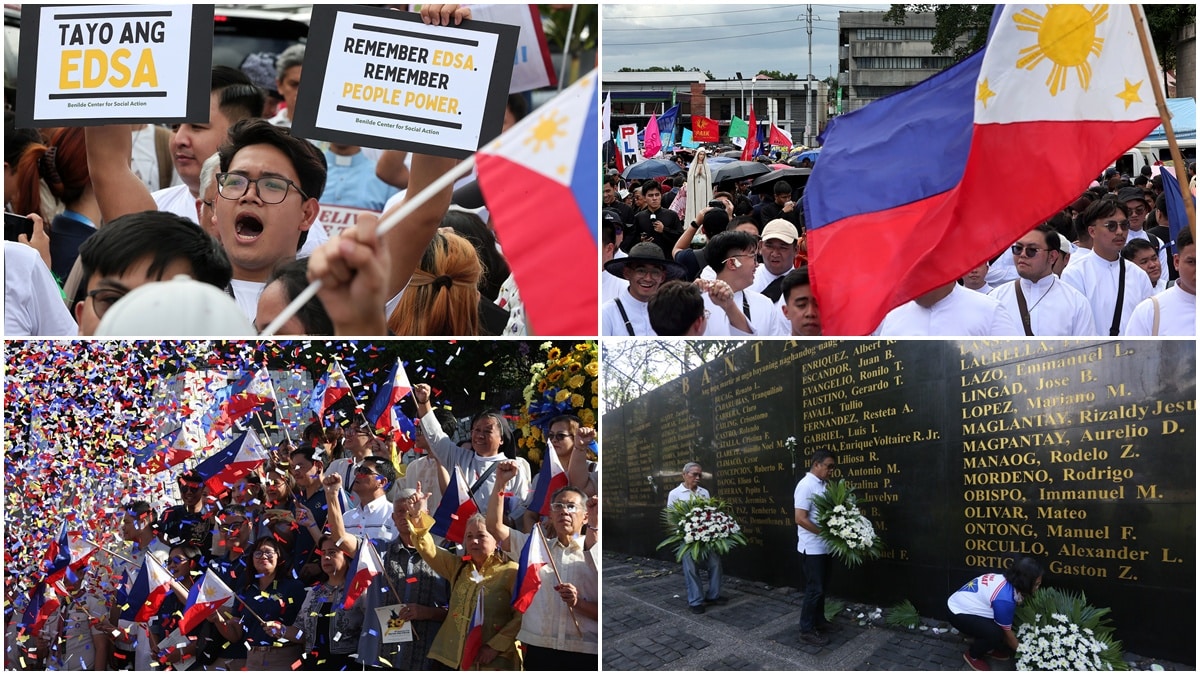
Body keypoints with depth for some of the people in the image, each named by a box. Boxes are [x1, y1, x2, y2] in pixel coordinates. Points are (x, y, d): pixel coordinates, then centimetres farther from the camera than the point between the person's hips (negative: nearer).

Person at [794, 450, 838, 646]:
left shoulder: (822, 485, 9)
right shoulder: (806, 485, -18)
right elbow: (800, 519, -23)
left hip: (824, 547, 9)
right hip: (812, 548, -9)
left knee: (821, 587, 17)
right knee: (814, 589, -4)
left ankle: (819, 621, 30)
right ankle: (807, 630, 3)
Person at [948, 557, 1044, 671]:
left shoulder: (1008, 581, -7)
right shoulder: (1004, 598, -32)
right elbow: (1007, 633, -16)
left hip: (965, 603, 9)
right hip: (958, 613, -9)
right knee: (996, 633, -24)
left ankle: (988, 648, 18)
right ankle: (972, 655, 1)